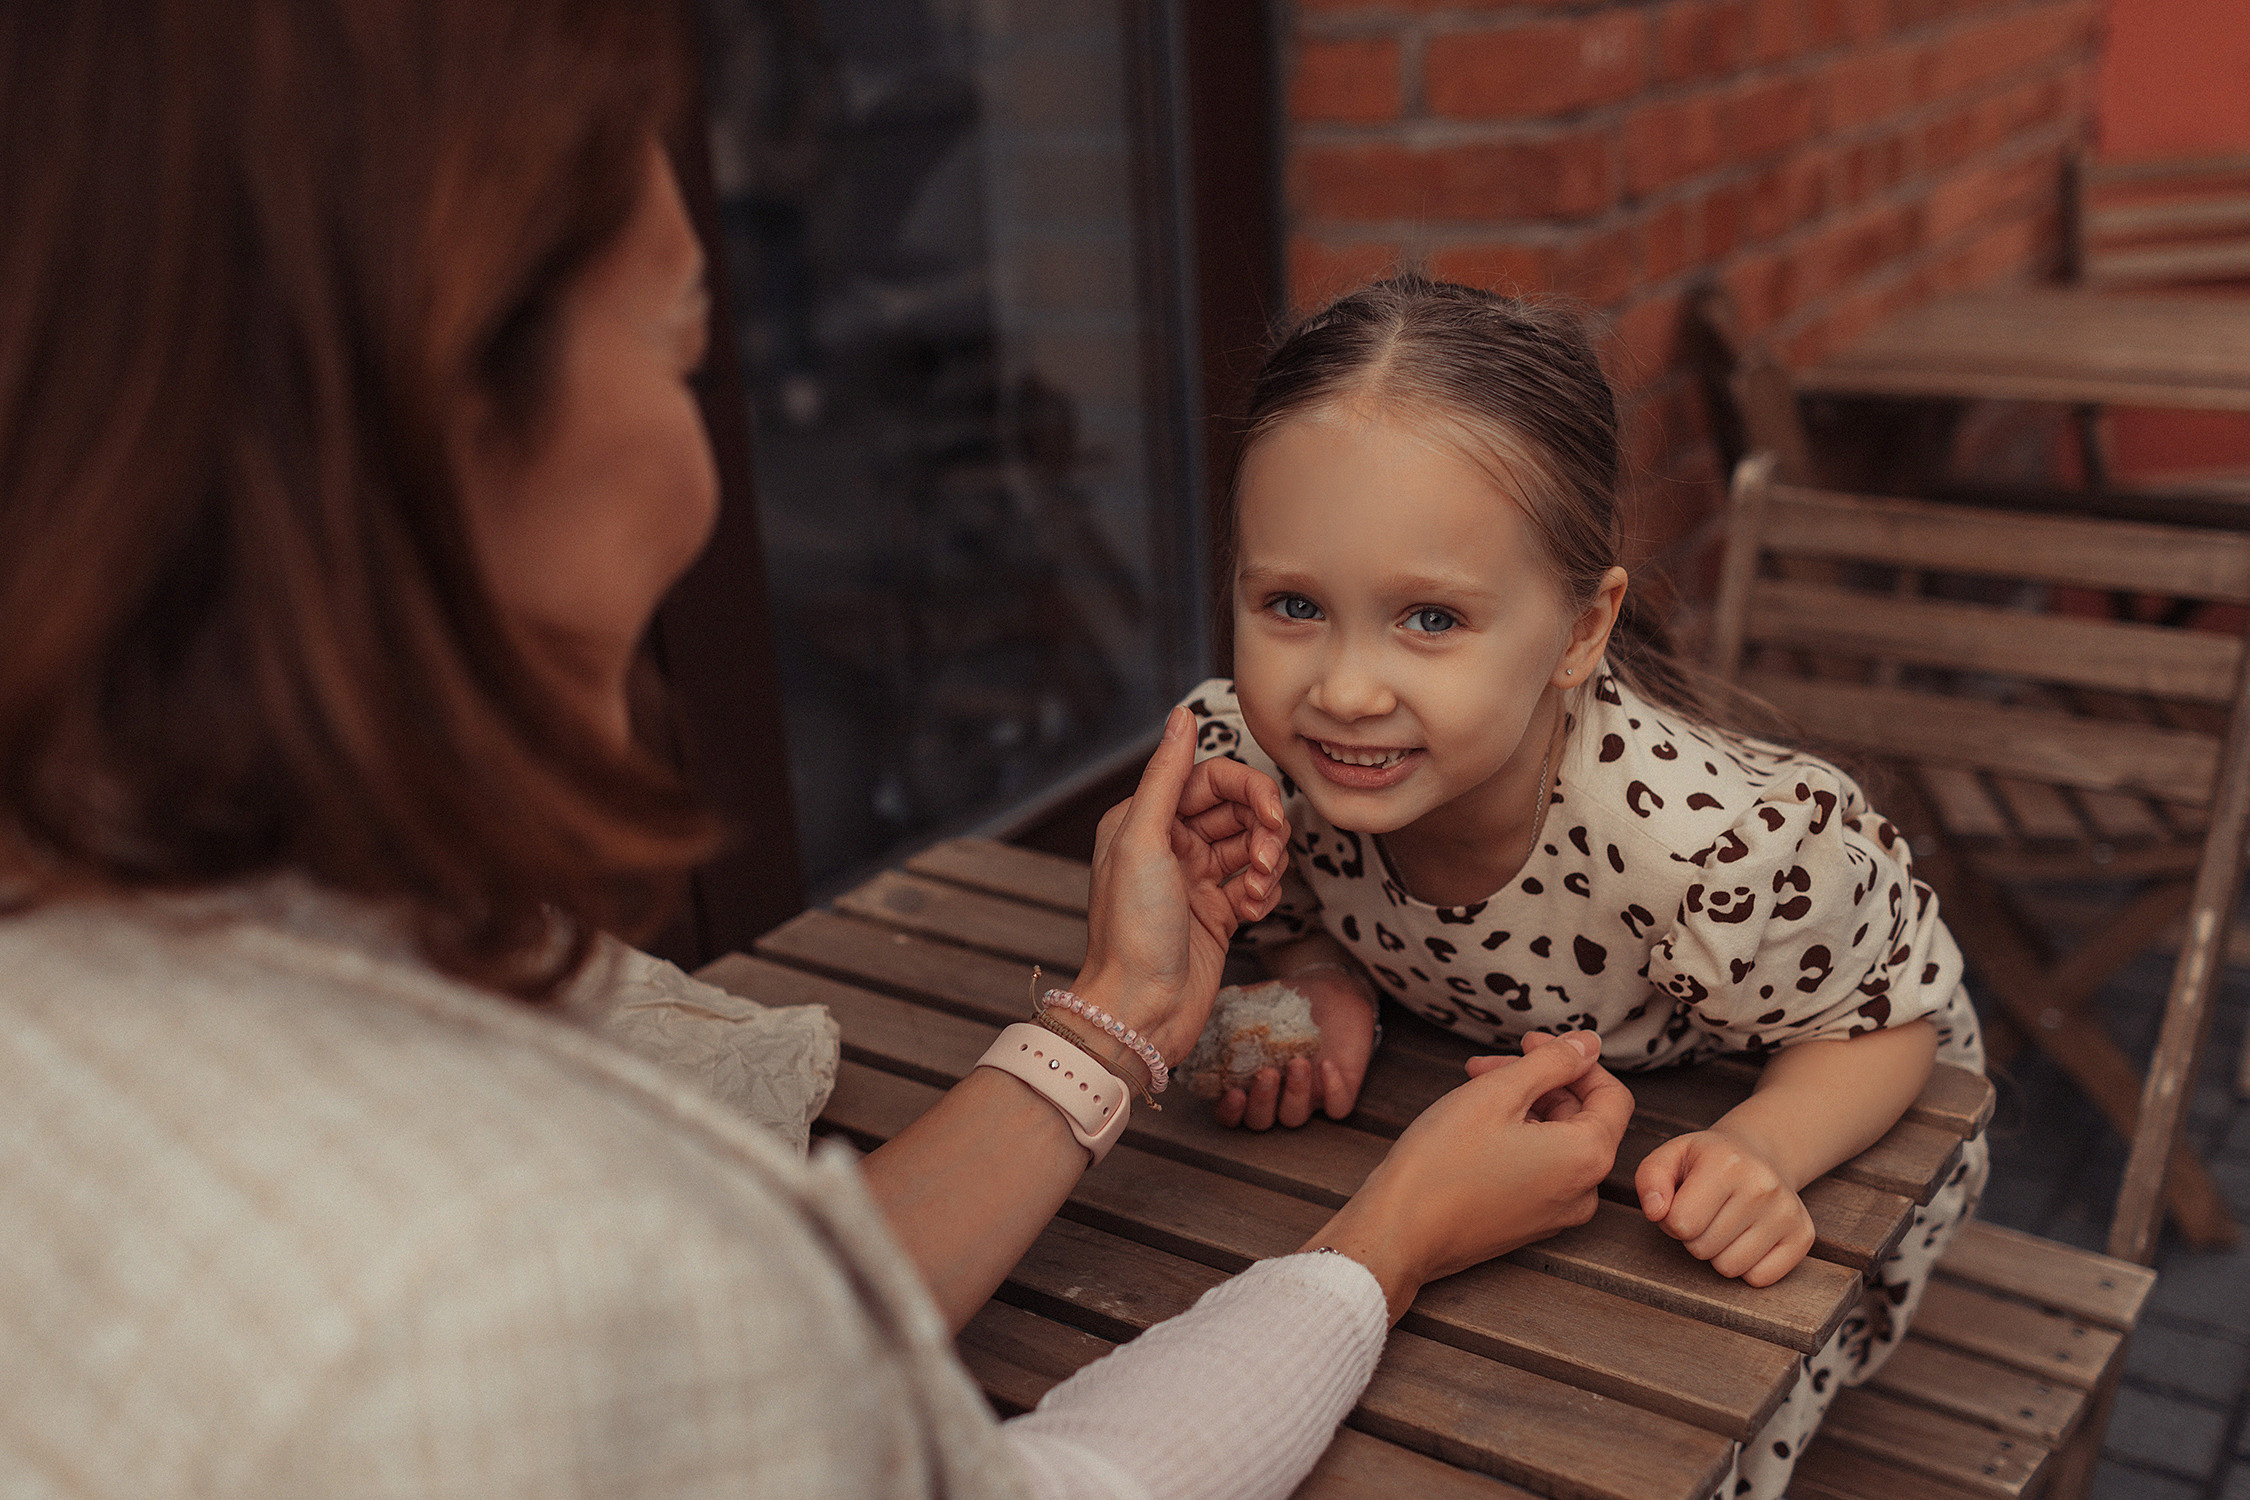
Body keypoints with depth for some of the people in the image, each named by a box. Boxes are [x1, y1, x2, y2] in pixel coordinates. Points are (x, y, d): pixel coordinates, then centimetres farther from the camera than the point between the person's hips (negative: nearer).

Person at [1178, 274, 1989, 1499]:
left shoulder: (1709, 844, -42)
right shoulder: (1236, 757, -30)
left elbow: (1893, 1020, -22)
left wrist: (1762, 1151, -40)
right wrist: (1323, 988, -27)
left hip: (1816, 1123, -3)